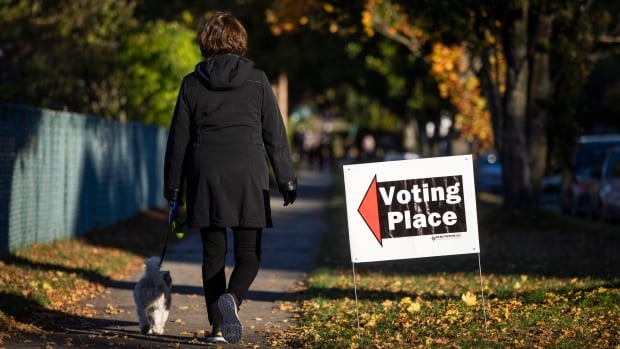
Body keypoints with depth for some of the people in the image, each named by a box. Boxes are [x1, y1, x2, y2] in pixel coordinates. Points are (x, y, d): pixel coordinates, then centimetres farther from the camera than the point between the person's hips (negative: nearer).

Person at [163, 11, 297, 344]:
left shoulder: (192, 83, 4)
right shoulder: (257, 80, 2)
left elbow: (179, 139, 6)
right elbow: (275, 135, 3)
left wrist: (173, 188, 13)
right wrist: (287, 181, 10)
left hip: (205, 176, 1)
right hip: (248, 175, -1)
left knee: (213, 254, 9)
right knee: (249, 253, 5)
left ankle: (218, 327, 5)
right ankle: (231, 298, -24)